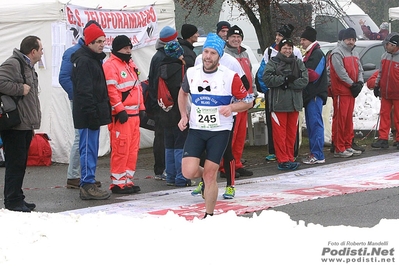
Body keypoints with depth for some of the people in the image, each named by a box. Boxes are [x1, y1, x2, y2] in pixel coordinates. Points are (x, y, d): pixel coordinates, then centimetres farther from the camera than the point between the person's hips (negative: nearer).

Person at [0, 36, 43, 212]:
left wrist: (33, 123, 24)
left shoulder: (28, 67, 22)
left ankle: (17, 199, 20)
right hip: (14, 125, -10)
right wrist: (20, 88, -19)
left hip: (25, 126, 10)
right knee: (15, 163, -8)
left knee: (21, 163, 13)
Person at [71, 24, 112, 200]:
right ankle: (88, 185, -7)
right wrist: (92, 112, -24)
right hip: (87, 114, -10)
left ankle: (87, 185, 18)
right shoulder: (84, 61, -15)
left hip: (95, 114, 10)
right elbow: (84, 91, -21)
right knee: (88, 149, -8)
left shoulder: (95, 59, 18)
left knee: (91, 149, 13)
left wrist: (104, 109, 21)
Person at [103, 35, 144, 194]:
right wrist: (120, 110, -20)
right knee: (120, 149, -9)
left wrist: (141, 108, 18)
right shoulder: (110, 65, -9)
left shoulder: (130, 64, 20)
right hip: (121, 115, -9)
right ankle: (118, 182, -4)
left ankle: (128, 180, 17)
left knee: (133, 148, 10)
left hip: (134, 114, 9)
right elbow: (111, 90, -17)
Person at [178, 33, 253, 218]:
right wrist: (183, 116, 10)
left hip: (220, 131, -3)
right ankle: (204, 174, 25)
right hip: (196, 129, 3)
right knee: (188, 172, -11)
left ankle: (209, 216, 13)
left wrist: (231, 107, -19)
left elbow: (248, 101, -1)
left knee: (210, 175, -4)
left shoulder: (230, 77, -9)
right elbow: (183, 93, 22)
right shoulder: (191, 73, 1)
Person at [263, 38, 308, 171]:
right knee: (279, 132, -5)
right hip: (278, 103, -4)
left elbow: (304, 80, 0)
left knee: (292, 132, 9)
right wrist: (284, 79, -18)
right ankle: (282, 160, -3)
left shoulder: (299, 63, 11)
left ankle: (290, 158, 16)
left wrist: (290, 83, -13)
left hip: (294, 102, 4)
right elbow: (267, 78, -12)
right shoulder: (273, 63, 2)